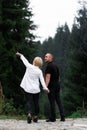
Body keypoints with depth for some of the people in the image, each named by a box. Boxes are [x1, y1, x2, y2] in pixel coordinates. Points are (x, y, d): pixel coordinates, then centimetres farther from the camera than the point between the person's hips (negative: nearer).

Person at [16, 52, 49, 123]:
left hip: (28, 89, -1)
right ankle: (36, 116, 15)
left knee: (28, 102, -1)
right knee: (36, 103, 12)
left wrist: (20, 55, 24)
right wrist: (45, 88, -3)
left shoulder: (29, 67, -7)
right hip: (36, 89, 1)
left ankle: (29, 114, -24)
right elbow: (42, 80, -6)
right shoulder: (39, 71, -4)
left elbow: (25, 60, 9)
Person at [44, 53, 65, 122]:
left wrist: (46, 86, -19)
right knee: (59, 101, 7)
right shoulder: (55, 65, 16)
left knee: (52, 102, -3)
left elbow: (48, 77, -18)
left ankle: (53, 118, 0)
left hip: (52, 86, -8)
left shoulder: (49, 66, -11)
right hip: (57, 85, 8)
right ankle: (63, 117, 5)